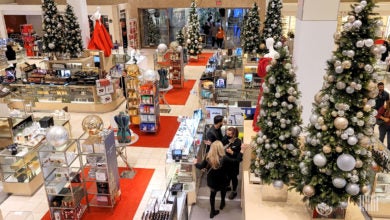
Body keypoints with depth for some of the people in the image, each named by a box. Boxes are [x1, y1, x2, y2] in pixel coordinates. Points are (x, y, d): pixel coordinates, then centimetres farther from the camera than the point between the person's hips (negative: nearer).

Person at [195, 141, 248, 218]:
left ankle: (212, 211, 39)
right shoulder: (224, 159, -31)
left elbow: (200, 166, -10)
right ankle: (222, 203, 58)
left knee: (212, 194, 26)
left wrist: (195, 163, 11)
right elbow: (237, 160, -22)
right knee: (223, 190, 33)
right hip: (222, 182, -1)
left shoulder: (208, 158, -24)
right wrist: (242, 150, -13)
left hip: (211, 182, 1)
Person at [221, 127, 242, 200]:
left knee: (233, 177, 15)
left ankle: (234, 191, 37)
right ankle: (227, 186, 52)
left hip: (233, 162, -5)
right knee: (227, 174, 25)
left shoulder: (238, 142, -24)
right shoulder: (225, 138, -12)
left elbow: (239, 155, -20)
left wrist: (231, 152, -34)